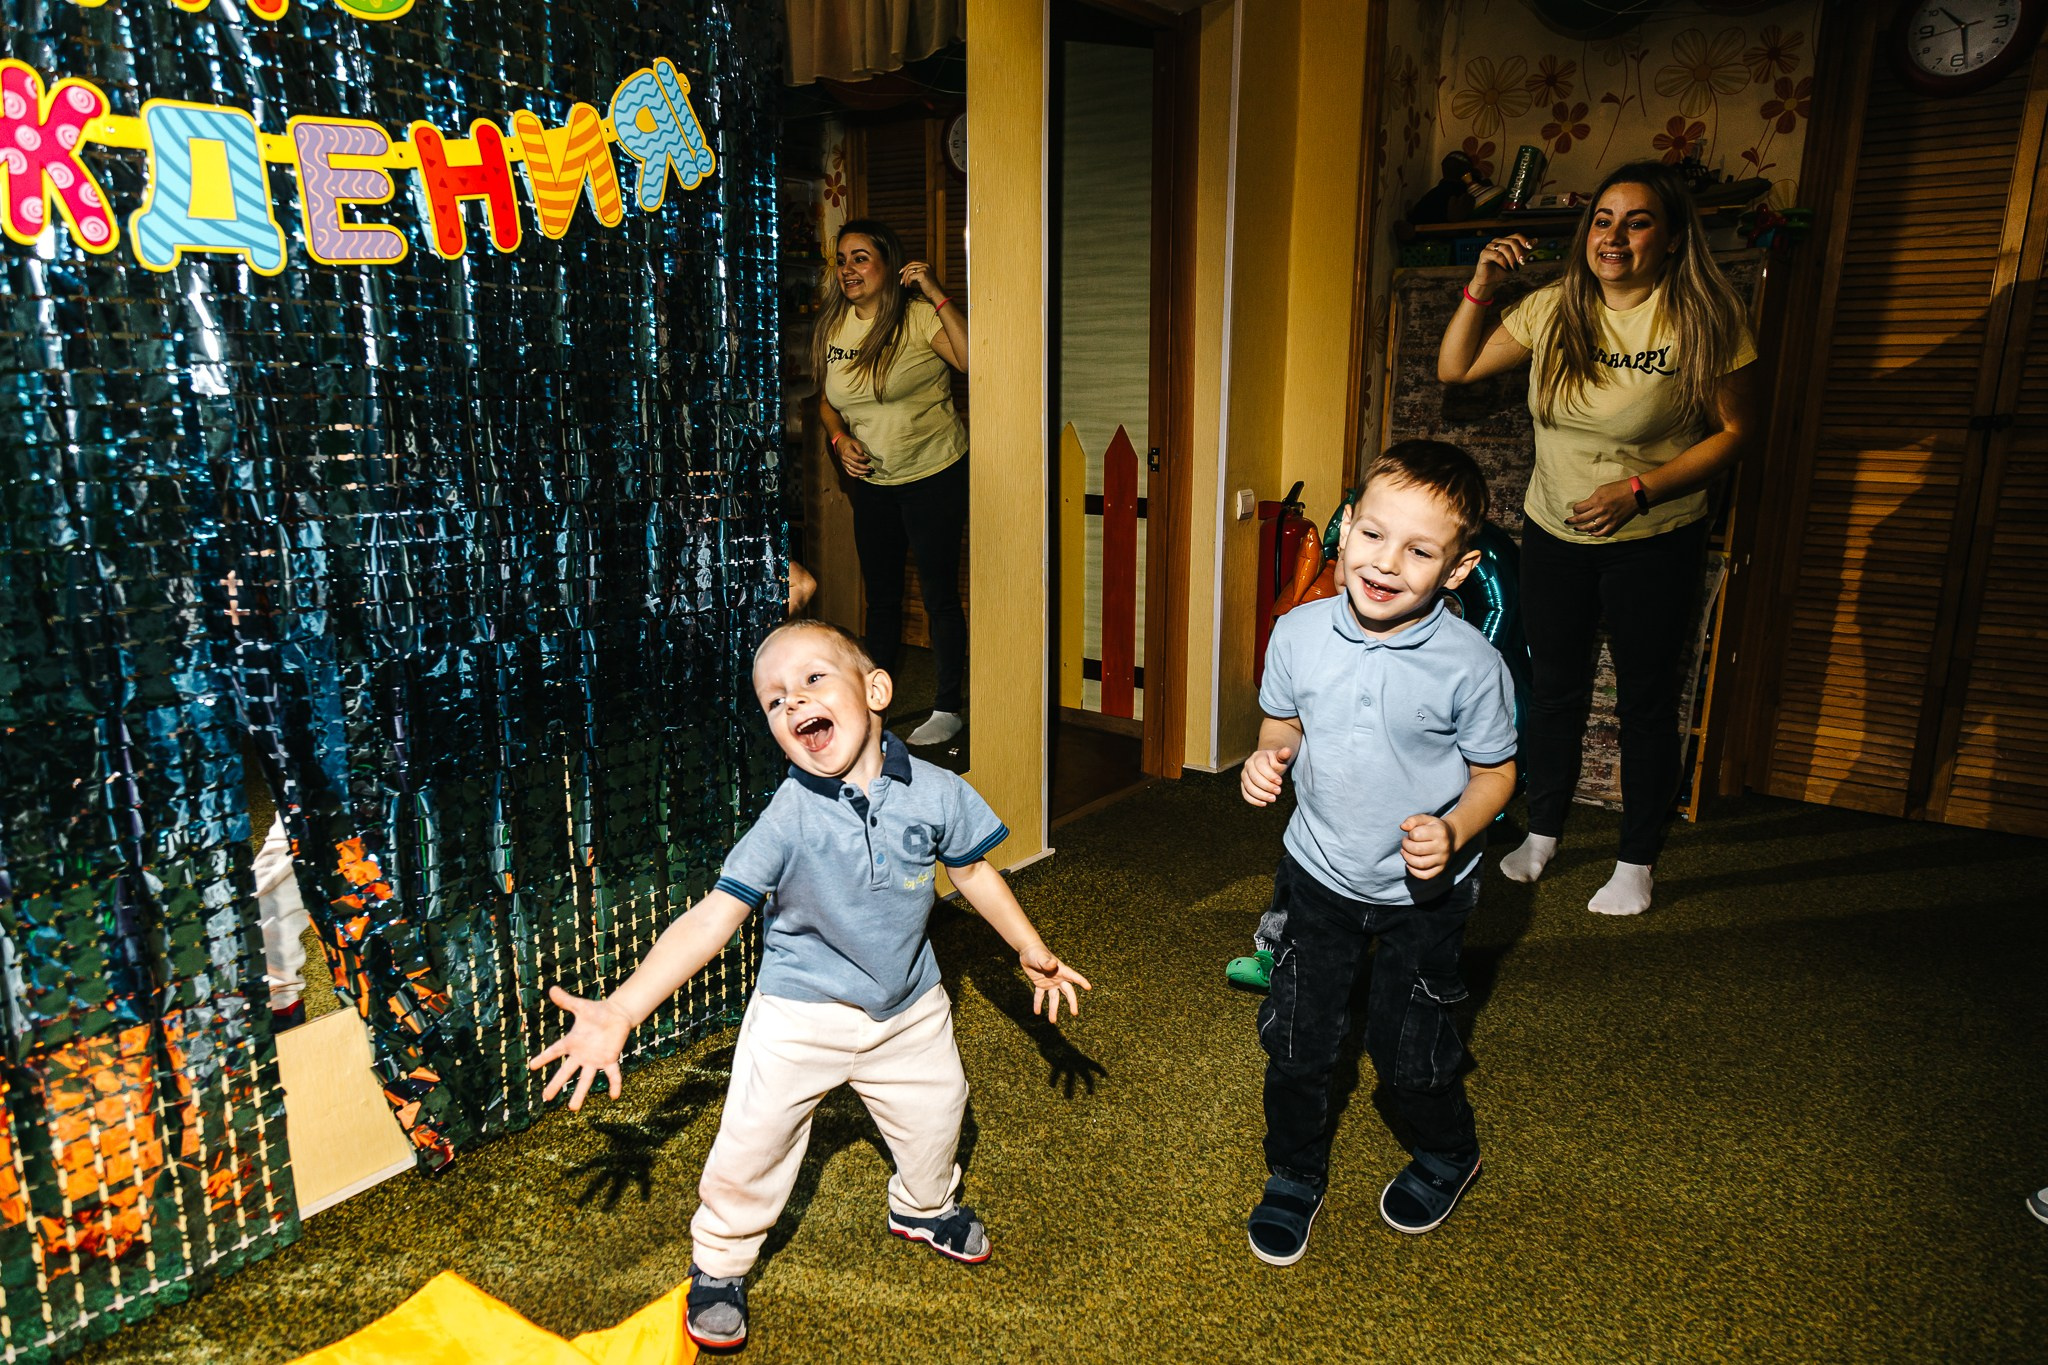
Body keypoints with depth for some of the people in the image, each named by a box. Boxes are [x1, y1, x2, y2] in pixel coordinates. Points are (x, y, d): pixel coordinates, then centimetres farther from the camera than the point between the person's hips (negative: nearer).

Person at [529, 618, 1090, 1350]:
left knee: (935, 1116, 21)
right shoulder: (788, 818, -26)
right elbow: (712, 918, -27)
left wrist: (1032, 951, 10)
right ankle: (719, 1263, 33)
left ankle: (923, 1207, 55)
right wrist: (618, 1010, -35)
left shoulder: (936, 793, -18)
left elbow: (973, 872, 0)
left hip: (910, 1008, 3)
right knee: (752, 1141, 2)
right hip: (800, 1014, -3)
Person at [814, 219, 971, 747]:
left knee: (939, 593, -1)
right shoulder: (834, 326, 4)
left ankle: (948, 708, 11)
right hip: (871, 480, 6)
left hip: (934, 475, -6)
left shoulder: (919, 316, -15)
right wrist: (839, 438, -4)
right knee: (880, 594, 17)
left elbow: (975, 360, -30)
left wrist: (937, 296, -30)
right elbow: (827, 401, 15)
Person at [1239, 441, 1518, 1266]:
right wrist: (1268, 759, -17)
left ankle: (1447, 1154, 47)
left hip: (1422, 894, -2)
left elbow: (1495, 773, -8)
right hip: (1318, 873, 3)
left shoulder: (1472, 666, -22)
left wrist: (1454, 832, -26)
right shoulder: (1299, 634, -13)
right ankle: (1295, 1176, 38)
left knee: (1408, 1051, 13)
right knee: (1294, 1039, 11)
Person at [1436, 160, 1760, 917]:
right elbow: (1455, 368, 3)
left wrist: (1638, 490, -19)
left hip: (1653, 541, -3)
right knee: (1554, 689, 15)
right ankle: (1542, 833, 33)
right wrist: (1481, 286, -11)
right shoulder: (1552, 309, -3)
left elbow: (1735, 430, -9)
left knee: (1646, 703, 6)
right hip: (1554, 532, 4)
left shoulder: (1703, 318, -14)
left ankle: (1637, 863, 22)